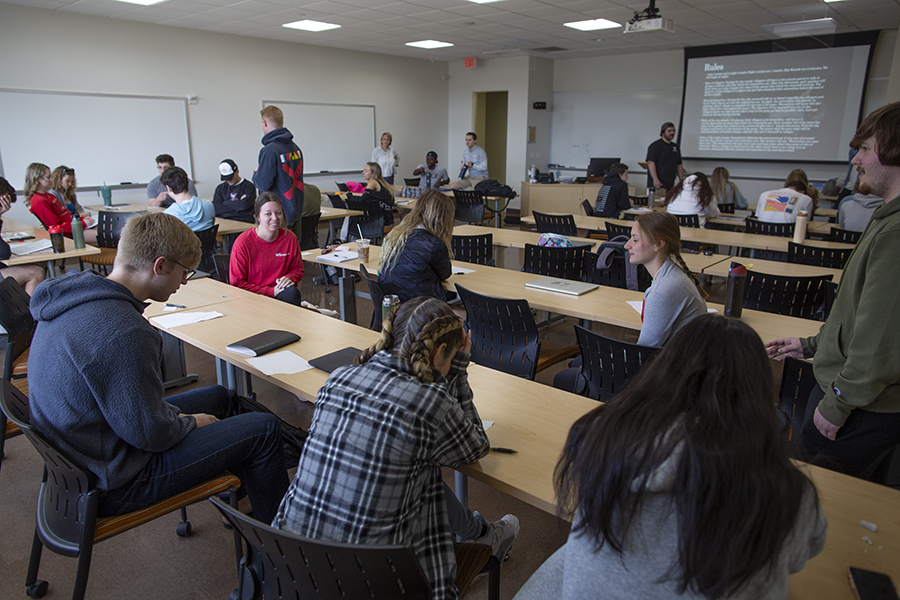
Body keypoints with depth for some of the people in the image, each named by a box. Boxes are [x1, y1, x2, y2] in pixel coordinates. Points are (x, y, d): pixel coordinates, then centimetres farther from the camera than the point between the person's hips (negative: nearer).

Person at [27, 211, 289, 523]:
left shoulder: (73, 297, -1)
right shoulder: (124, 332, -34)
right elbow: (150, 433, -27)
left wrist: (173, 416, 6)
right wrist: (190, 422, -6)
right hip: (114, 481, -10)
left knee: (218, 396, 23)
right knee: (265, 428, -7)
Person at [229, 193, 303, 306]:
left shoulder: (290, 238, 0)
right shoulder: (242, 242, -10)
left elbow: (298, 269, 16)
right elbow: (237, 283, -8)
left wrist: (289, 278, -10)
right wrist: (271, 291, -16)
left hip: (281, 293, 4)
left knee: (292, 292, -32)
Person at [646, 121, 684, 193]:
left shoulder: (675, 146, 20)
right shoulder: (656, 145, -3)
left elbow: (679, 165, 24)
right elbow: (650, 163, -13)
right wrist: (655, 179, -22)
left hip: (670, 185, 7)